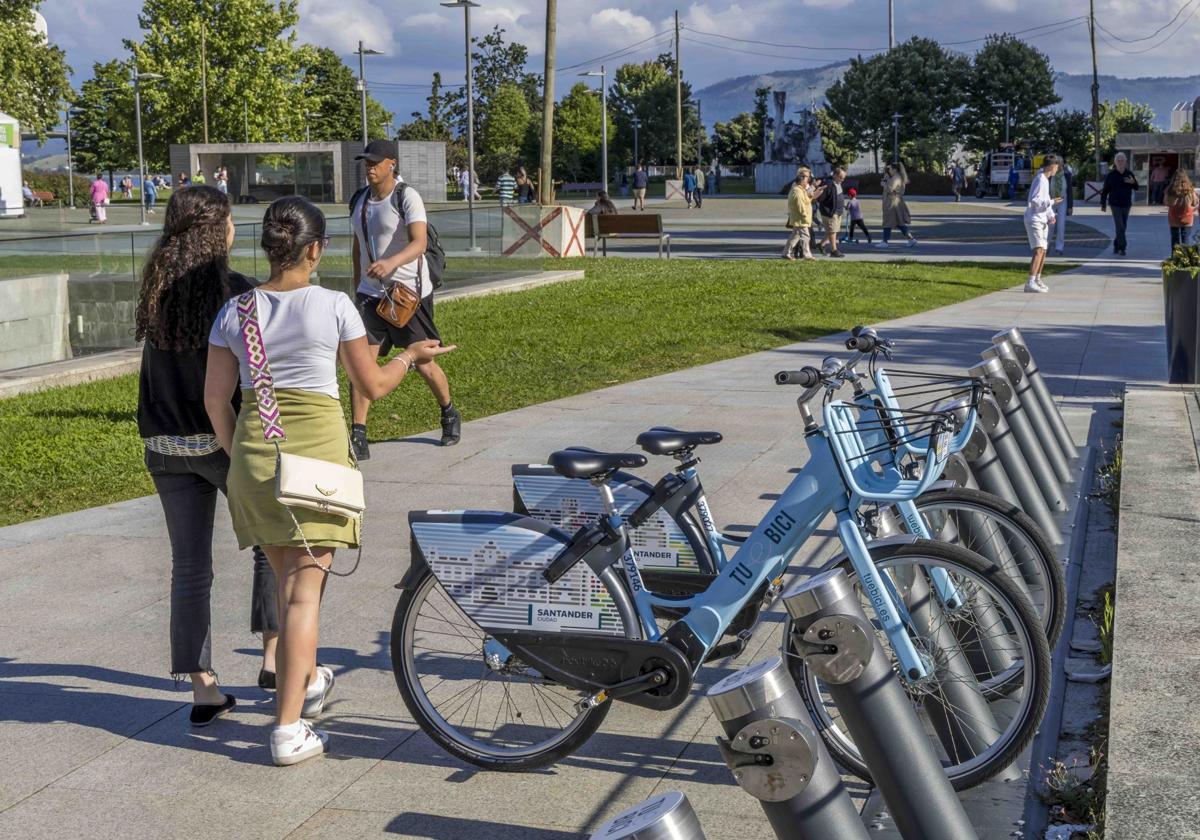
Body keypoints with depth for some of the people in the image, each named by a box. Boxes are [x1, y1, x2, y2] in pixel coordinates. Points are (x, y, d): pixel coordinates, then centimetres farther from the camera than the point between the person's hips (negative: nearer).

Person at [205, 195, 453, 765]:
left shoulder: (235, 311, 3)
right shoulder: (333, 306, -7)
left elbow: (216, 400, 6)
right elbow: (372, 386, 1)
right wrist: (411, 357, 20)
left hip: (255, 453, 4)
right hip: (317, 450, -4)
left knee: (287, 578, 22)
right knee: (305, 589, -1)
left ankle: (308, 679, 42)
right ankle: (288, 728, -4)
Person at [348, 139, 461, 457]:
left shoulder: (407, 197, -12)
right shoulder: (359, 200, 9)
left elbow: (419, 242, -27)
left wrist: (391, 262, -45)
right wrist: (358, 285, 22)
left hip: (409, 293, -5)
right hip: (370, 294, 5)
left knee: (424, 363, 7)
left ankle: (449, 415, 34)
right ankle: (358, 436, -7)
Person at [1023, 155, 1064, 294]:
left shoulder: (1045, 180, 16)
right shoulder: (1040, 180, -16)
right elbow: (1035, 201, -23)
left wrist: (1051, 215, 14)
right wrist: (1052, 202, -21)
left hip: (1042, 220, 10)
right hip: (1034, 220, -10)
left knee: (1043, 251, 17)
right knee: (1038, 251, -19)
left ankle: (1037, 280, 30)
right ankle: (1030, 283, -25)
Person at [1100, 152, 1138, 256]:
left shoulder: (1129, 174, 5)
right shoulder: (1111, 175, -4)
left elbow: (1136, 188, 11)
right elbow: (1105, 190, 0)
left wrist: (1133, 182, -12)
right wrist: (1103, 204, -2)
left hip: (1126, 204, 4)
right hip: (1115, 204, -4)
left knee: (1122, 227, 10)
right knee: (1119, 227, -12)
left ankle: (1116, 246, 22)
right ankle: (1122, 247, -13)